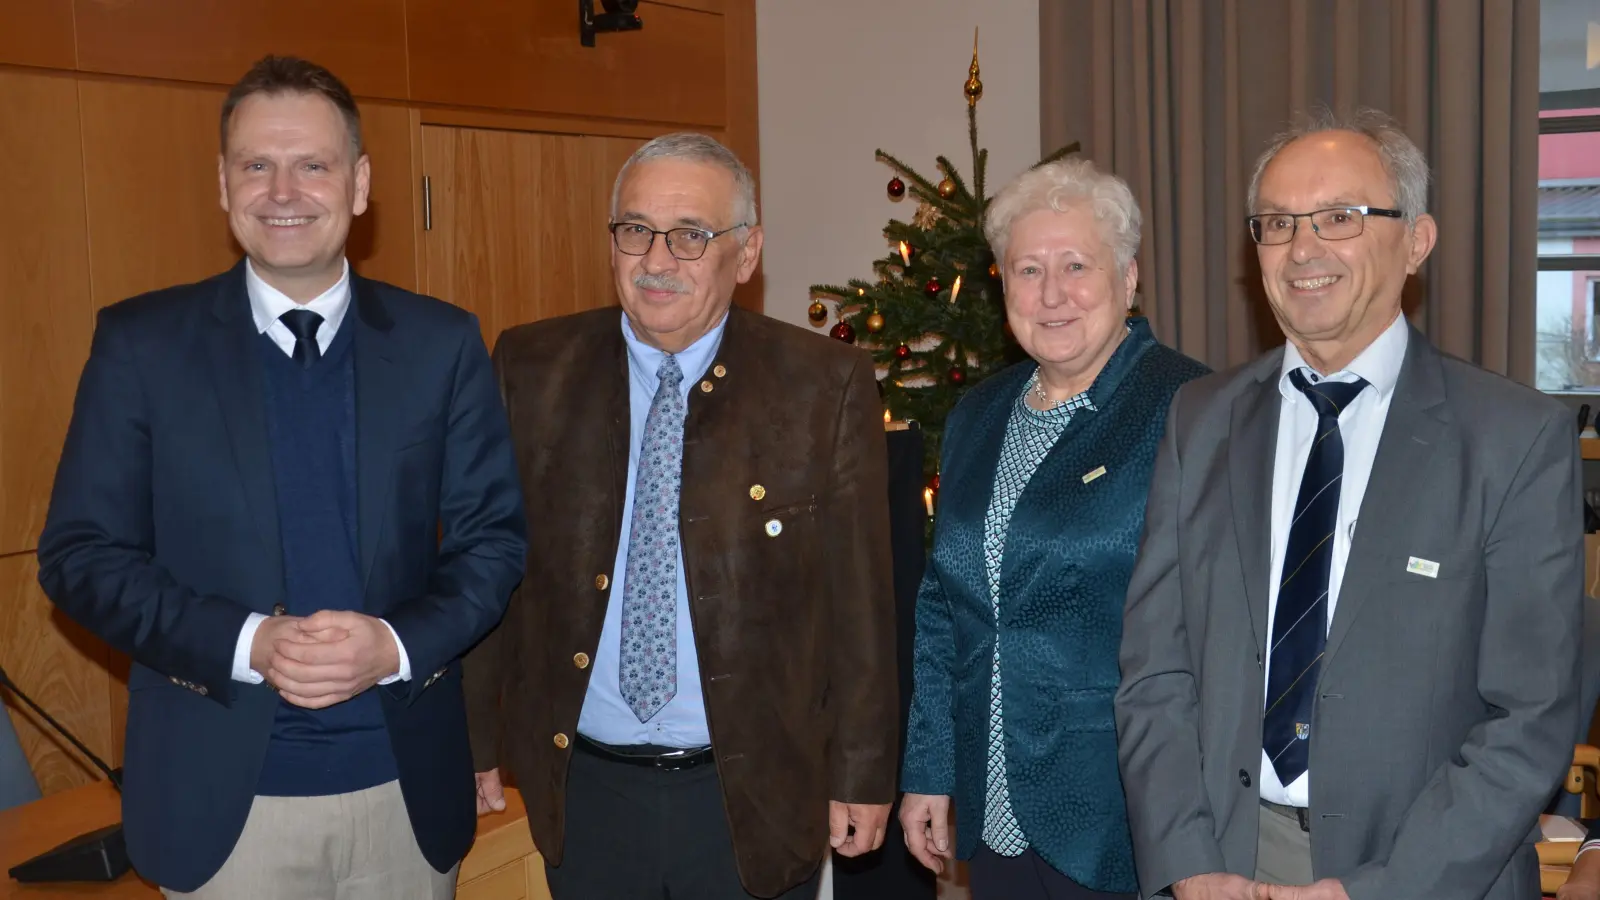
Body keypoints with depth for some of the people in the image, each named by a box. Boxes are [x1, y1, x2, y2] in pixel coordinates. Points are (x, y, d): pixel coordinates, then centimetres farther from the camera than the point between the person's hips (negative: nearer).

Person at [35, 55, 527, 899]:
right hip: (222, 793, -1)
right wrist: (245, 644, -17)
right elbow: (81, 552, -3)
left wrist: (398, 644, -16)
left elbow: (495, 536, 2)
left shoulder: (441, 342, 0)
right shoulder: (141, 343, -2)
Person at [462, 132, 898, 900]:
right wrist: (477, 741, 4)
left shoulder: (826, 387, -8)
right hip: (583, 788, 2)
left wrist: (862, 775, -3)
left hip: (756, 795, -2)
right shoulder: (531, 370, -2)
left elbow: (860, 598, -5)